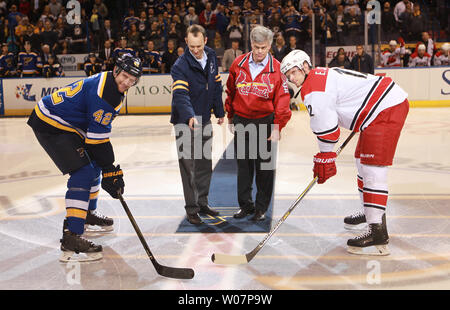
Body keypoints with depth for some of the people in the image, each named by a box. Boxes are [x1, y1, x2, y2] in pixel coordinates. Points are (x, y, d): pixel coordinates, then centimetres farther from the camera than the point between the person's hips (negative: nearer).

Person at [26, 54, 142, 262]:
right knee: (83, 172, -19)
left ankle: (88, 213, 39)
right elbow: (98, 137, -26)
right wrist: (110, 171, -21)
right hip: (50, 126, -11)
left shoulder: (113, 87, 6)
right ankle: (70, 238, -22)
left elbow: (99, 127, 16)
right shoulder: (102, 93, -26)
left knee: (94, 164, 20)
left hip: (68, 125, 11)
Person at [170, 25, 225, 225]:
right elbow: (180, 95, -30)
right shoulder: (180, 65, -17)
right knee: (188, 165, -5)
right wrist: (189, 117, -45)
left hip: (205, 119, 6)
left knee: (205, 163, 13)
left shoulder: (211, 57, 3)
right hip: (185, 121, -6)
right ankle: (191, 208, 5)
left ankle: (202, 202, 27)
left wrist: (220, 112, 14)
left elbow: (216, 86, 12)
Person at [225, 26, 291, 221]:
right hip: (241, 121, 3)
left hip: (265, 122, -2)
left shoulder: (276, 69, -7)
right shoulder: (238, 65, 0)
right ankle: (246, 205, 23)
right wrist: (230, 117, 15)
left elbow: (282, 100, -6)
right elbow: (230, 92, 12)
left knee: (264, 166, 5)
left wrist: (277, 128, -10)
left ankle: (261, 207, 18)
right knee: (243, 165, 10)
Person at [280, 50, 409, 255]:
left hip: (386, 110, -11)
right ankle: (372, 213, 37)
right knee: (363, 160, 21)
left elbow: (326, 127, -16)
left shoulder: (316, 89, -15)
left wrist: (325, 159, -4)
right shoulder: (324, 75, 17)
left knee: (373, 168, -15)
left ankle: (377, 232, -16)